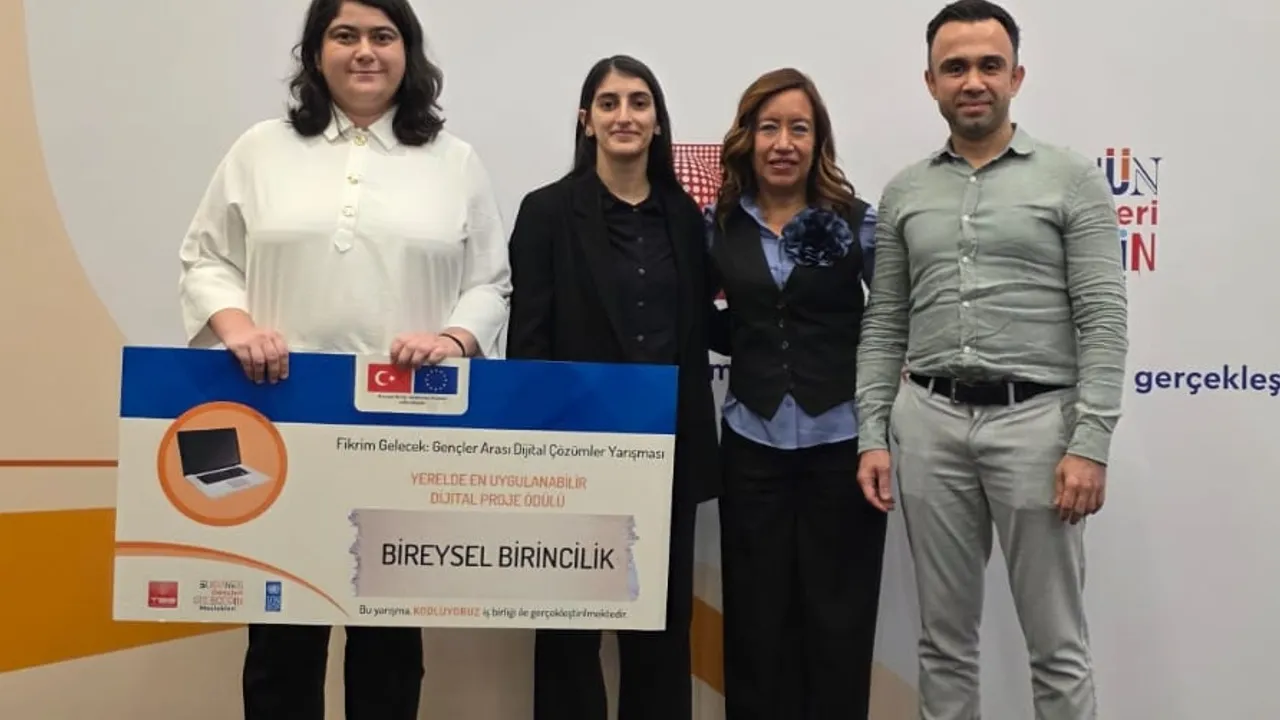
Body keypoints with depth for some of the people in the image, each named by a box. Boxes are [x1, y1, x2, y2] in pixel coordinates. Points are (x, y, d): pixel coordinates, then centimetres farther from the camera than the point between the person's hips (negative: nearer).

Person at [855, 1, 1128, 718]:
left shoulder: (1072, 177, 1)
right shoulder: (905, 192, 10)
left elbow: (1104, 320, -5)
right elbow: (883, 327, 10)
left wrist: (1091, 444, -13)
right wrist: (873, 437, 2)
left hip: (1035, 419, -3)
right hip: (929, 423, 3)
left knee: (1058, 646, 6)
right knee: (945, 638, 12)